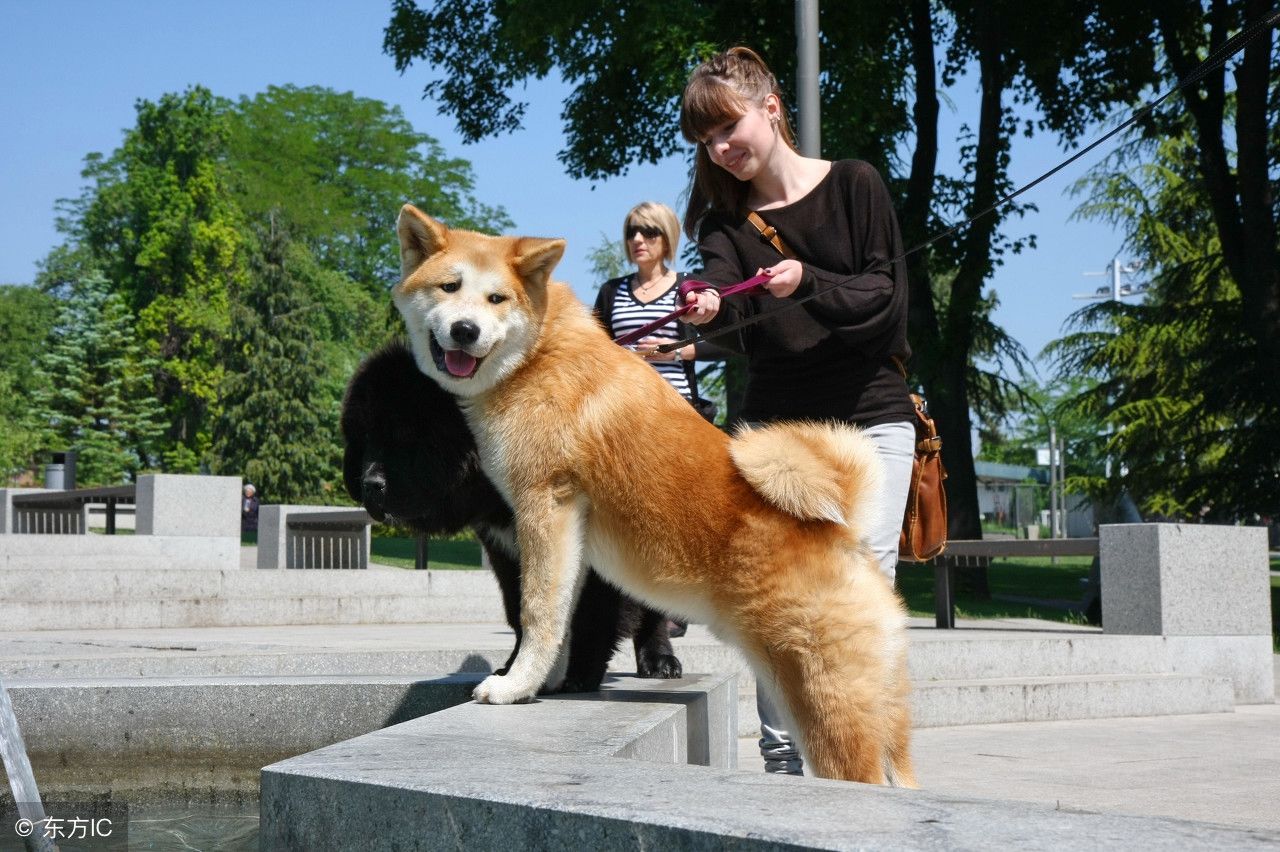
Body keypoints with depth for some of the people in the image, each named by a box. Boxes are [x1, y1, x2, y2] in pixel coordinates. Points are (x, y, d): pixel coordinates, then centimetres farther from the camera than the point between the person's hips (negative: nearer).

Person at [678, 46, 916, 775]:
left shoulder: (854, 184, 0)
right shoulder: (727, 218, 7)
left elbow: (888, 294, -8)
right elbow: (723, 288, -13)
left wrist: (810, 284, -25)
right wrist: (708, 309, -37)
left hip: (870, 419, -2)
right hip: (774, 425, 3)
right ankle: (782, 762, 6)